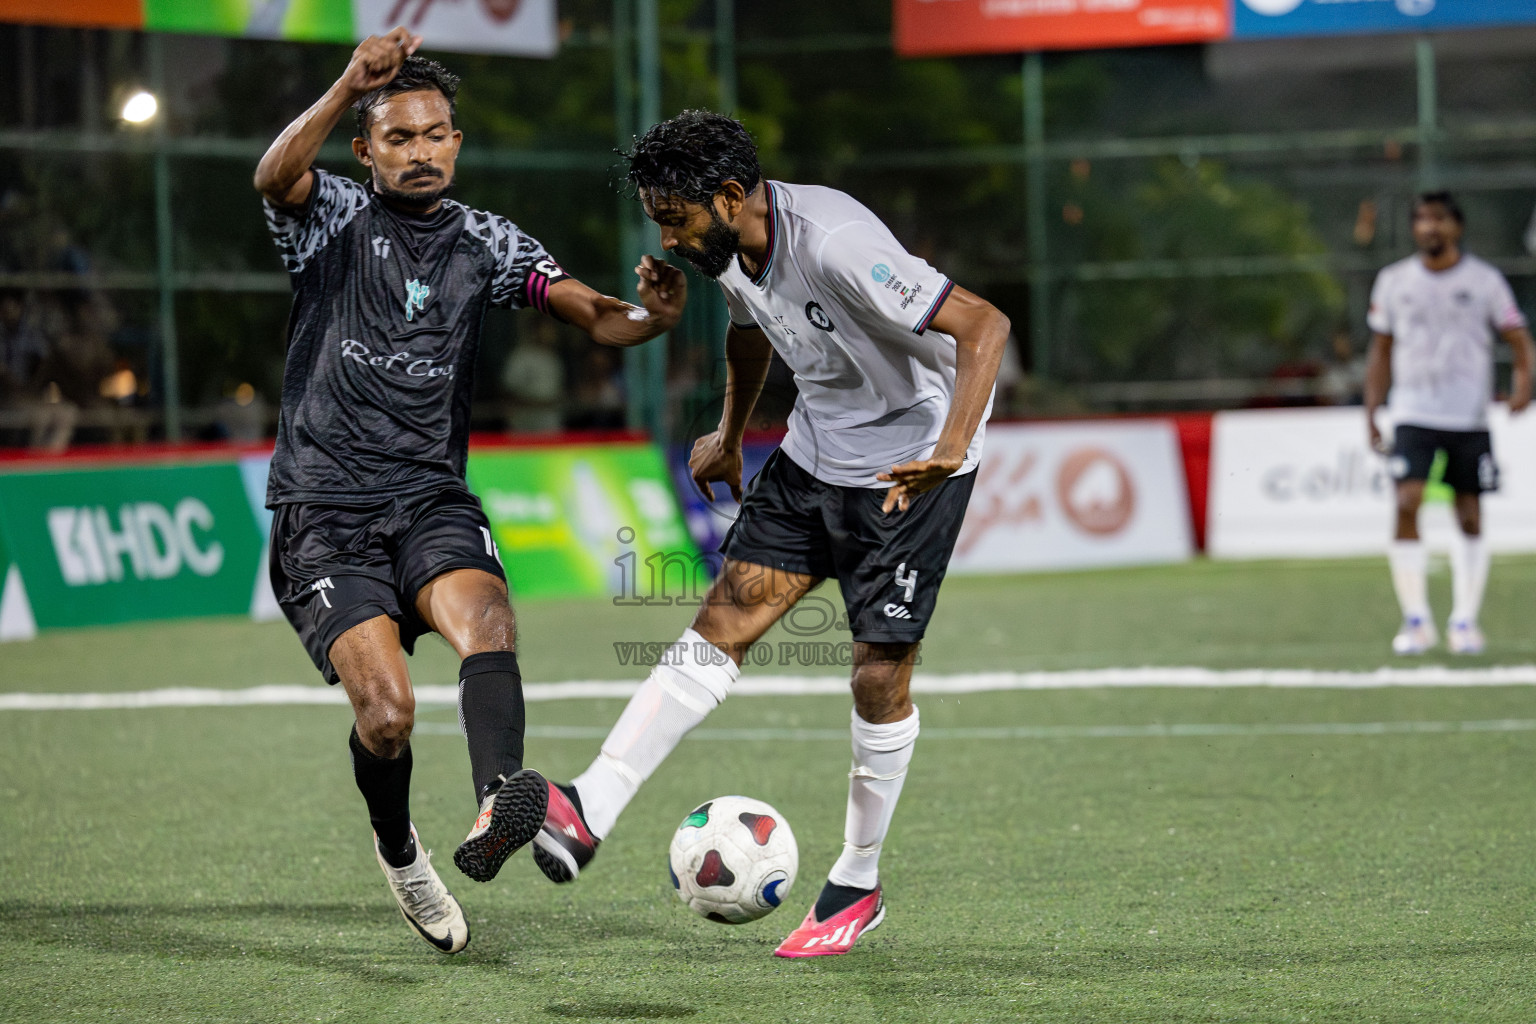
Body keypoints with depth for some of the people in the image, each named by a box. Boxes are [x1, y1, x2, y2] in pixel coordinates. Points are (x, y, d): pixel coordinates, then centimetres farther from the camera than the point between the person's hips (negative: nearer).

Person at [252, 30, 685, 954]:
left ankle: (498, 807, -53)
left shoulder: (487, 244, 10)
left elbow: (594, 315, -2)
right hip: (325, 510, -2)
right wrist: (350, 88, -37)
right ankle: (400, 850, 16)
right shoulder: (332, 219, 3)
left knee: (485, 618, -30)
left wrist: (653, 316, -26)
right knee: (387, 708, -15)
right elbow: (276, 177, -20)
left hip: (431, 498, 2)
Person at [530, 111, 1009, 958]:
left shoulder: (837, 246, -30)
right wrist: (729, 435, 29)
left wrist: (950, 451, -42)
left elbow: (985, 325, -32)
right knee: (722, 621, -6)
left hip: (910, 466, -7)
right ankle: (590, 811, -16)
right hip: (813, 458, 7)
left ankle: (857, 887, 13)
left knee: (879, 674, -4)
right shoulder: (730, 250, -4)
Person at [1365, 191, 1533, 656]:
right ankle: (1416, 620, -8)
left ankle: (1465, 619, 13)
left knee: (1470, 516, 2)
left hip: (1469, 419, 0)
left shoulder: (1485, 281, 2)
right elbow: (1381, 352, 13)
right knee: (1407, 505, -15)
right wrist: (1371, 413, 7)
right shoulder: (1394, 282, 7)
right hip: (1413, 415, 0)